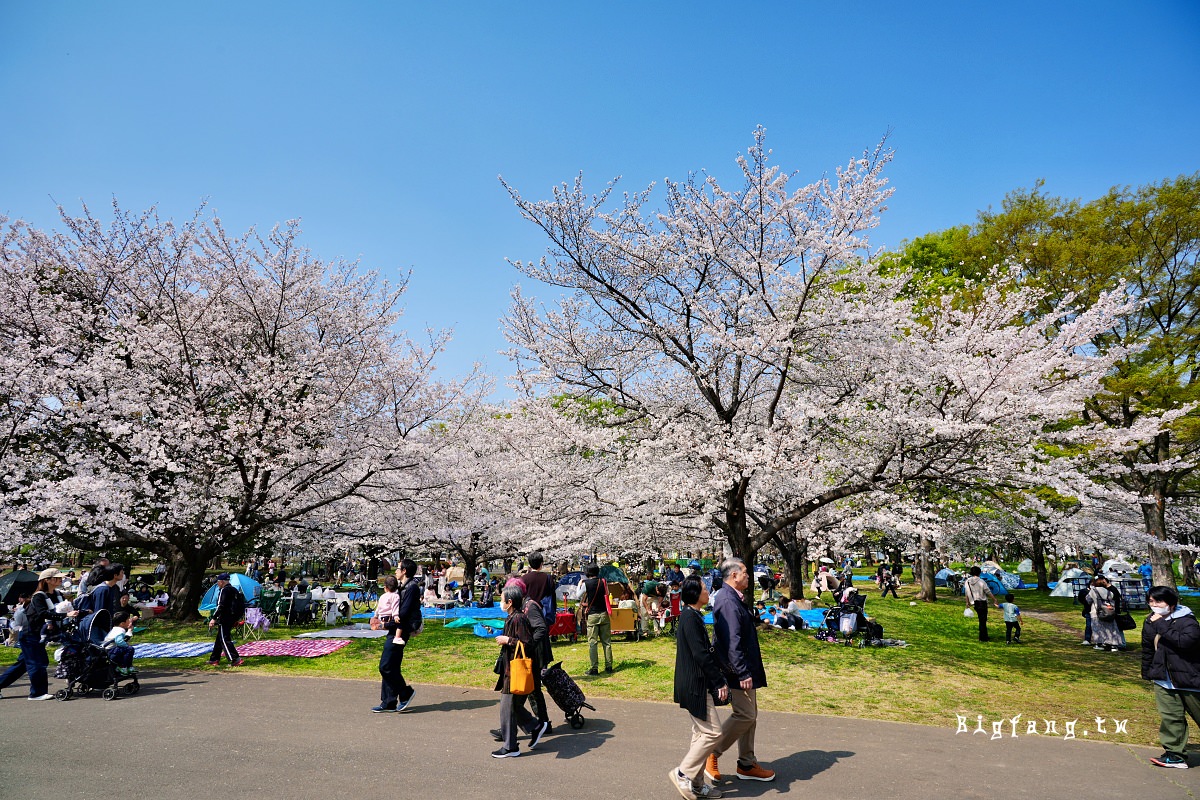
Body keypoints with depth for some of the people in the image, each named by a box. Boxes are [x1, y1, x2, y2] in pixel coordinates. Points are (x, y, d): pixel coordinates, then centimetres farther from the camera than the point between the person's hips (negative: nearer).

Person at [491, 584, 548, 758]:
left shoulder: (519, 619, -20)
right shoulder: (511, 618, 11)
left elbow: (527, 643, -24)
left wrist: (508, 640, -19)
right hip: (509, 668, 10)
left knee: (508, 708, -1)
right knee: (514, 705, 16)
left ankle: (510, 748, 10)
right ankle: (536, 727, 27)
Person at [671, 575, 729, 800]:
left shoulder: (692, 615, 11)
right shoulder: (690, 617, -20)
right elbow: (701, 655, -23)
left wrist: (718, 679, 17)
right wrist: (720, 682, -17)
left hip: (696, 684, 10)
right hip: (695, 685, -10)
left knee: (701, 733, 15)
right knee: (712, 732, -4)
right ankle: (683, 774, 5)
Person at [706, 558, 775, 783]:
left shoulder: (734, 599, 12)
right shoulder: (728, 602, -22)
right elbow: (732, 642, -26)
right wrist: (743, 673, -26)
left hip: (746, 668, 10)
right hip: (739, 671, -10)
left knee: (749, 716, 15)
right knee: (744, 715, -6)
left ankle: (747, 765, 25)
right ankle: (711, 753, 6)